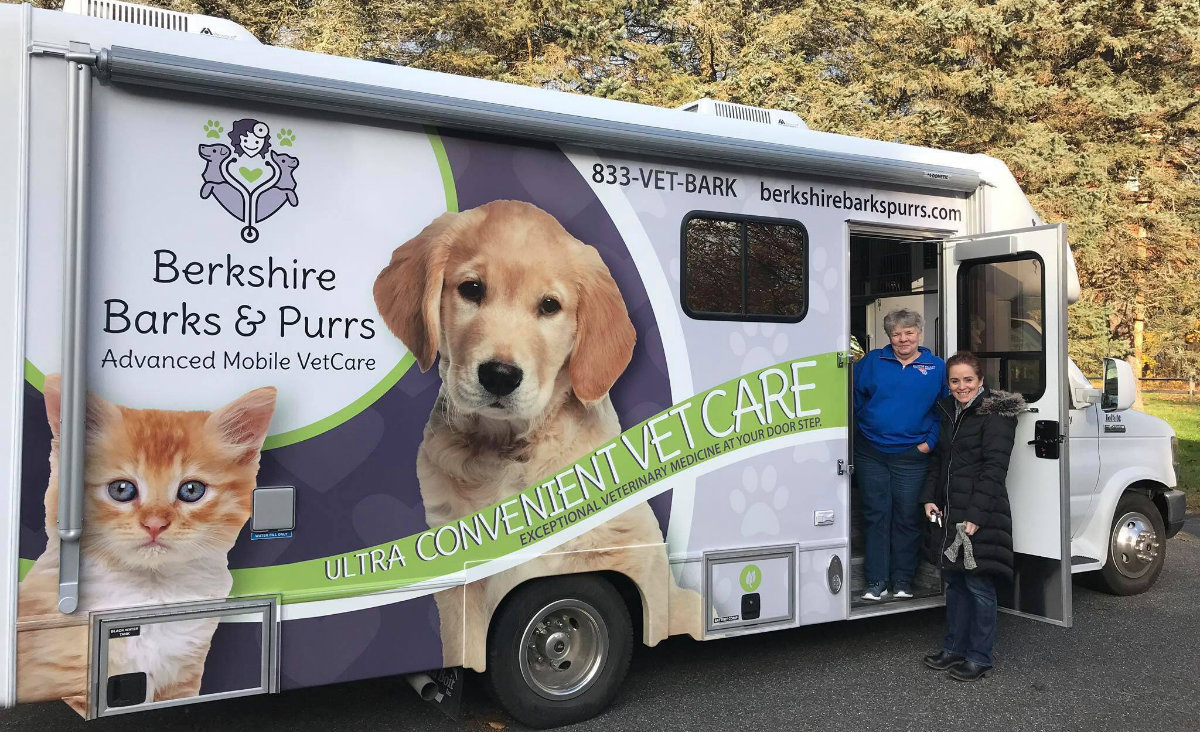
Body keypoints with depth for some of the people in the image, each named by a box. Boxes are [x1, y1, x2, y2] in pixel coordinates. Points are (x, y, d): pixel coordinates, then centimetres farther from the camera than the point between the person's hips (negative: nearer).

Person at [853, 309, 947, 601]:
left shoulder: (937, 367, 4)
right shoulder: (872, 362, 4)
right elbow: (853, 397, 10)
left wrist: (931, 441, -1)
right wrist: (857, 430, 3)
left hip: (911, 455, 0)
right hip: (870, 453, 1)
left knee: (907, 517, 4)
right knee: (876, 515, 4)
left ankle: (903, 581, 16)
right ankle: (876, 582, 10)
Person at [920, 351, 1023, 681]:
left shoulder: (995, 415, -10)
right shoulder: (947, 412, 14)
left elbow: (994, 468, -16)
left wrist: (976, 515, -20)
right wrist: (929, 498, 8)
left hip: (981, 513, -8)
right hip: (949, 511, 8)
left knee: (979, 584, -1)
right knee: (955, 581, 15)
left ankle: (980, 656, 10)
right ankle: (954, 647, 27)